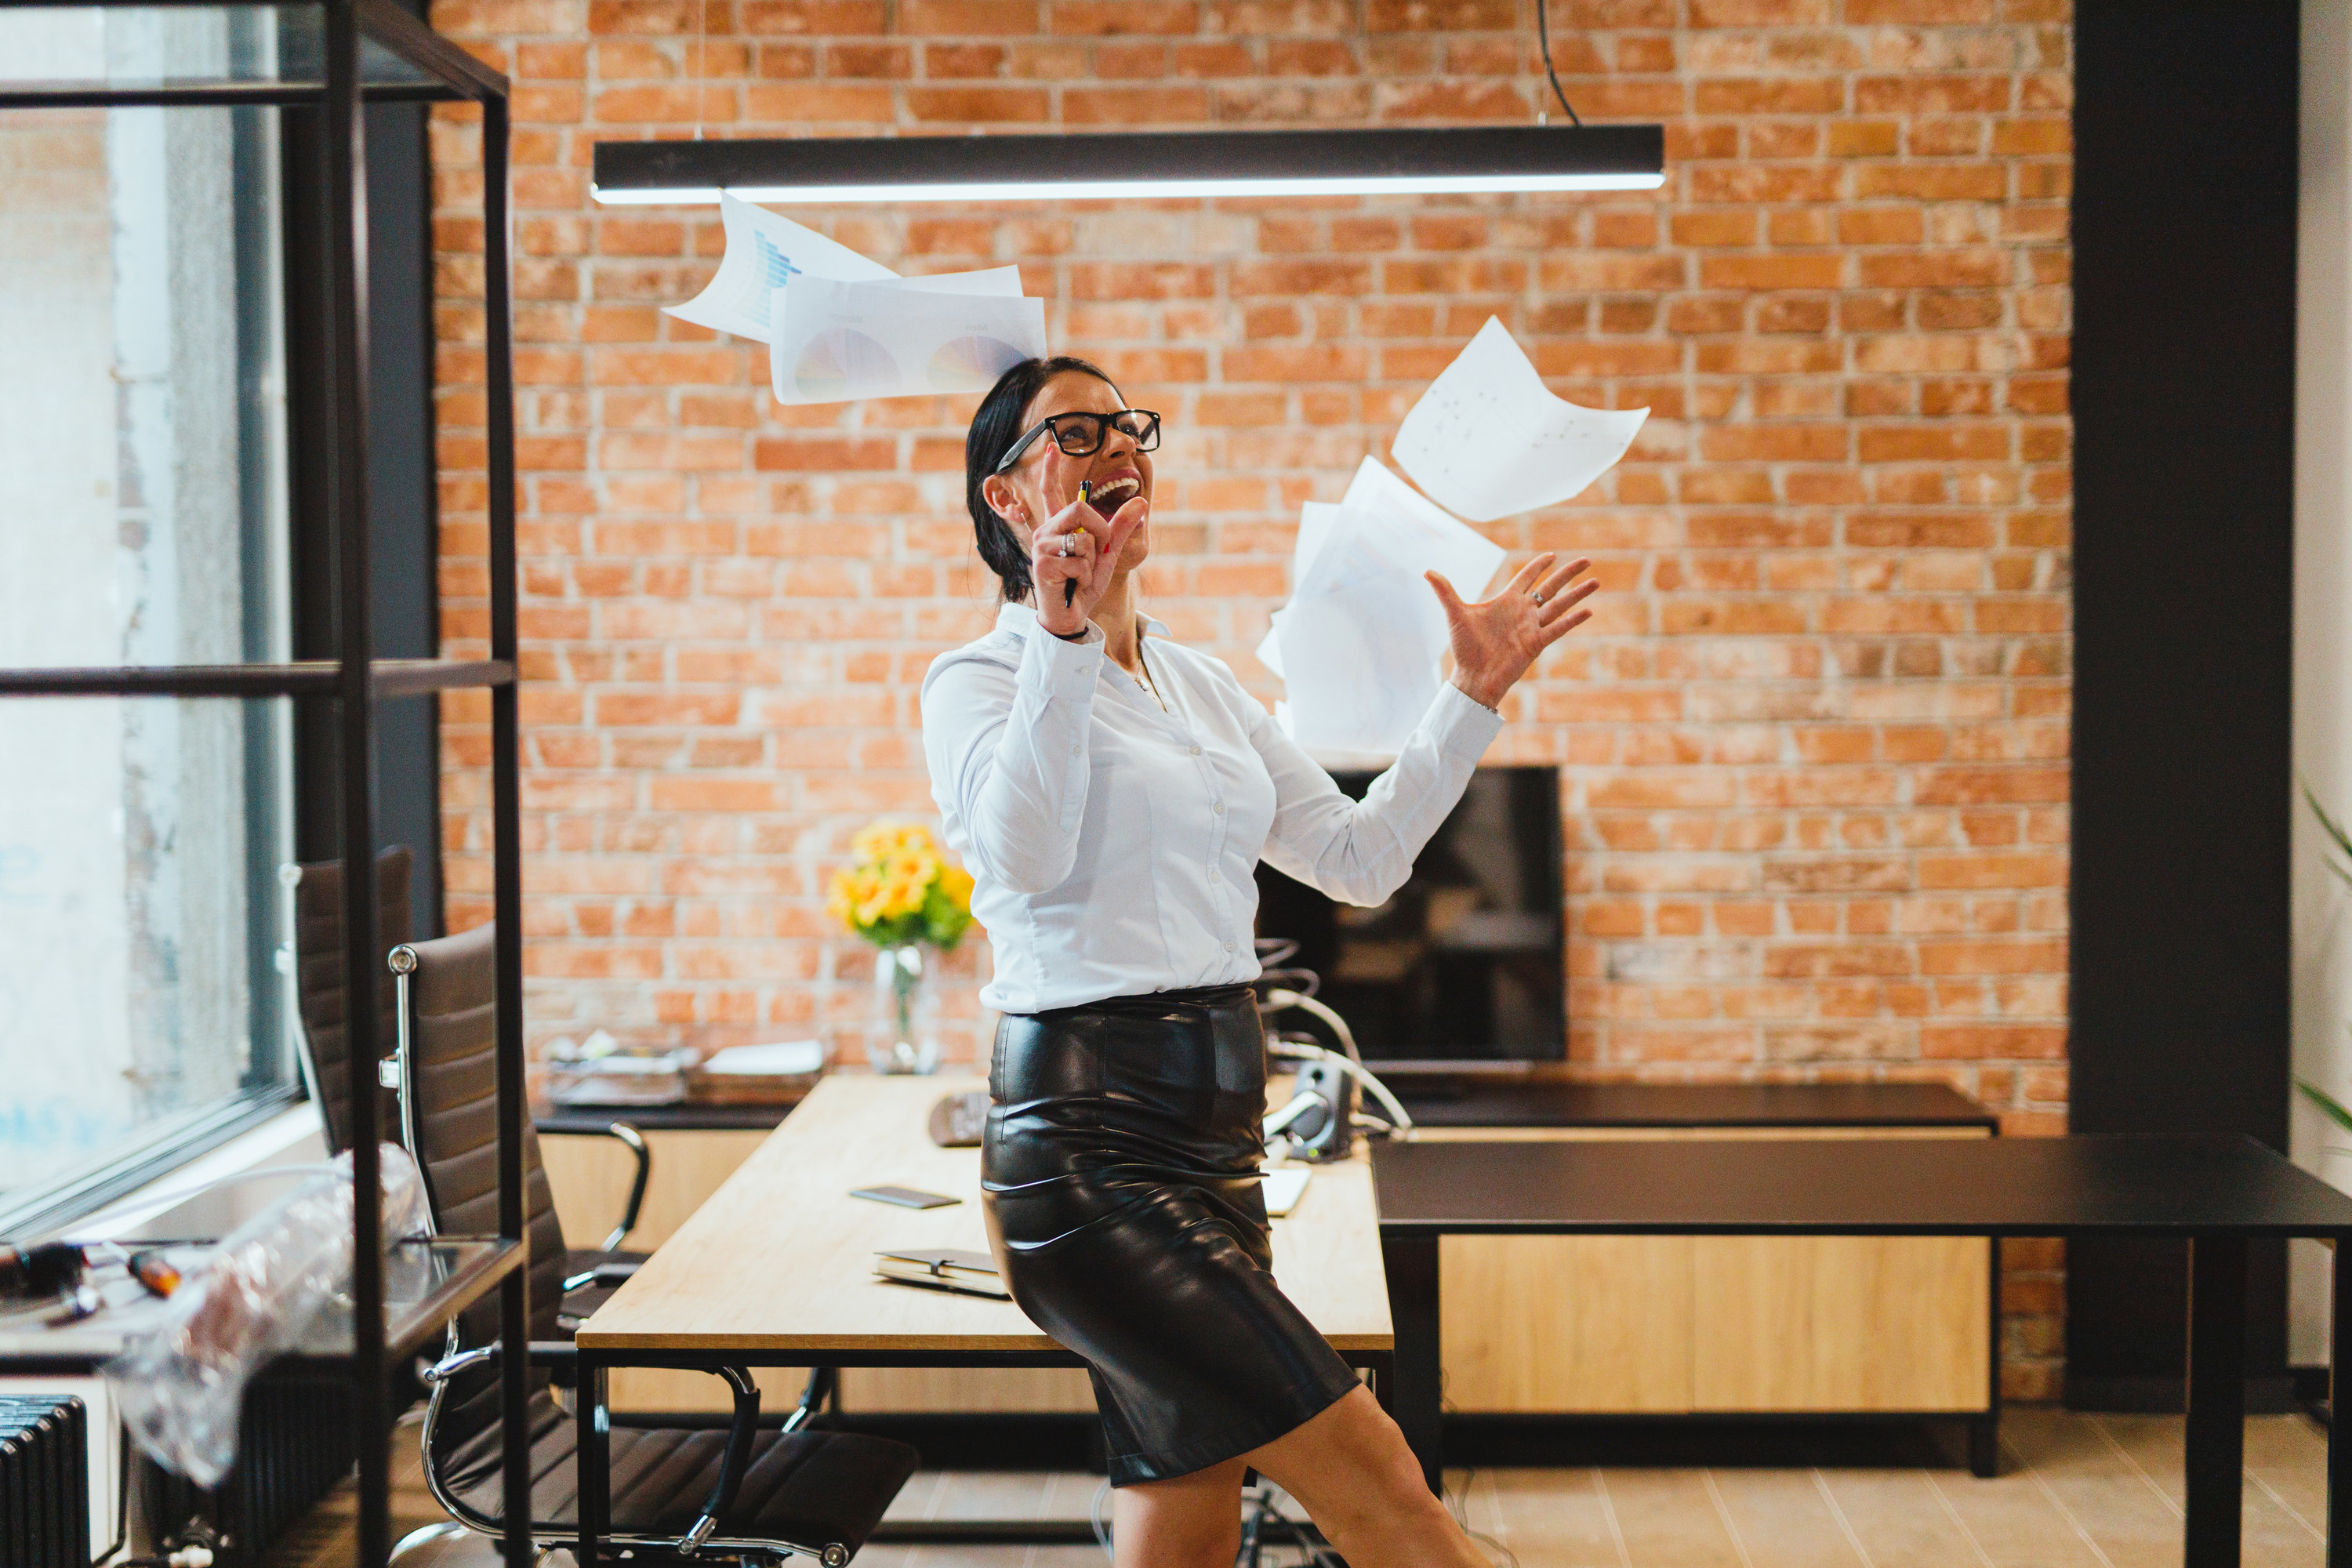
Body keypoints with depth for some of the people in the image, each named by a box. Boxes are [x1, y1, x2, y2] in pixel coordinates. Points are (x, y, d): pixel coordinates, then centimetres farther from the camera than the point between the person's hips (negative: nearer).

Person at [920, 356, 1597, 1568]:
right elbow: (1023, 853, -23)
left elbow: (1360, 857, 17)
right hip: (1086, 1140, -8)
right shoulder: (979, 678, -3)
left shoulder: (1204, 687, 19)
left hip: (1215, 1141, 8)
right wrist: (1064, 634, -27)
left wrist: (1471, 697, 12)